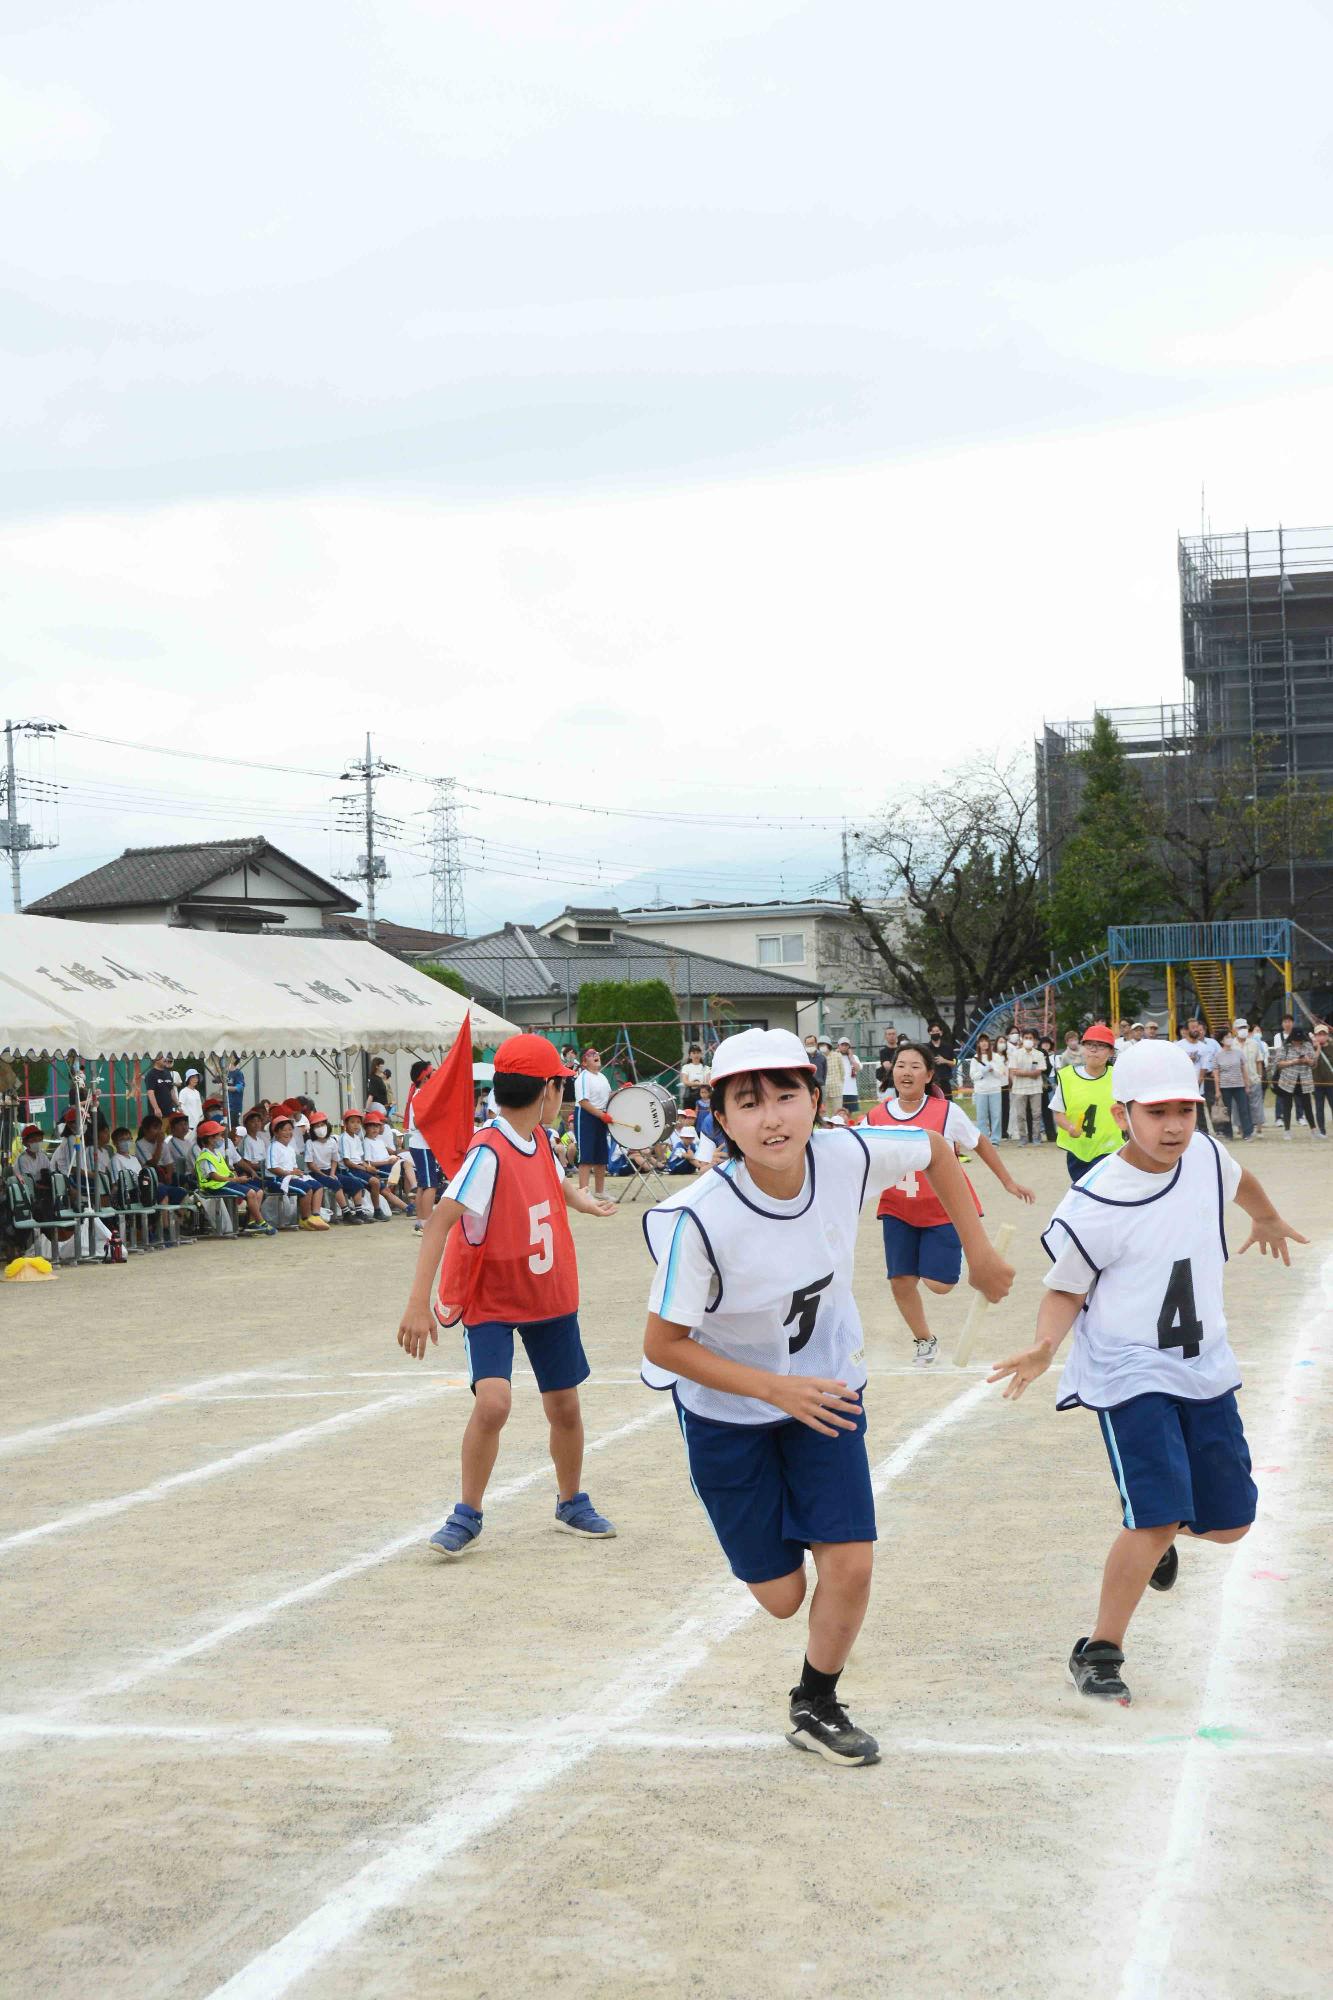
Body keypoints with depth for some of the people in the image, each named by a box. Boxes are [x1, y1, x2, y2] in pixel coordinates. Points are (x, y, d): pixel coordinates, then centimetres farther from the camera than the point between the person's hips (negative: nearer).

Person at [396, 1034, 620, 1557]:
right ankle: (468, 1516, -3)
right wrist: (419, 1304, -40)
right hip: (490, 1303, -6)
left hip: (551, 1297, 6)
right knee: (493, 1401, -23)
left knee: (564, 1407, 11)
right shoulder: (489, 1153, -25)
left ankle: (572, 1504, 35)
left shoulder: (541, 1139, -3)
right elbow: (441, 1220, -33)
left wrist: (585, 1201, 4)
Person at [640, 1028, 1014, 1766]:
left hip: (824, 1388, 3)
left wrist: (978, 1251, 0)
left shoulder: (847, 1156, -23)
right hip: (727, 1409, -3)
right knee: (780, 1595, 6)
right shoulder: (699, 1220, -33)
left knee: (850, 1566, -6)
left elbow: (935, 1148, -1)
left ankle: (815, 1705, 23)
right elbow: (662, 1345, -21)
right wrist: (776, 1389, -27)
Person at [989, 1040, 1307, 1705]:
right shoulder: (1094, 1207, -21)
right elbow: (1066, 1290, -9)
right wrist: (1044, 1347, -28)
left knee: (1228, 1520, 12)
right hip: (1129, 1374, -6)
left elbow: (1239, 1181, 20)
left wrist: (1268, 1220, 40)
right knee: (1157, 1520, -19)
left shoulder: (1203, 1154, -5)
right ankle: (1098, 1652, 0)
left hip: (1205, 1369, 6)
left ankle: (1154, 1534, 47)